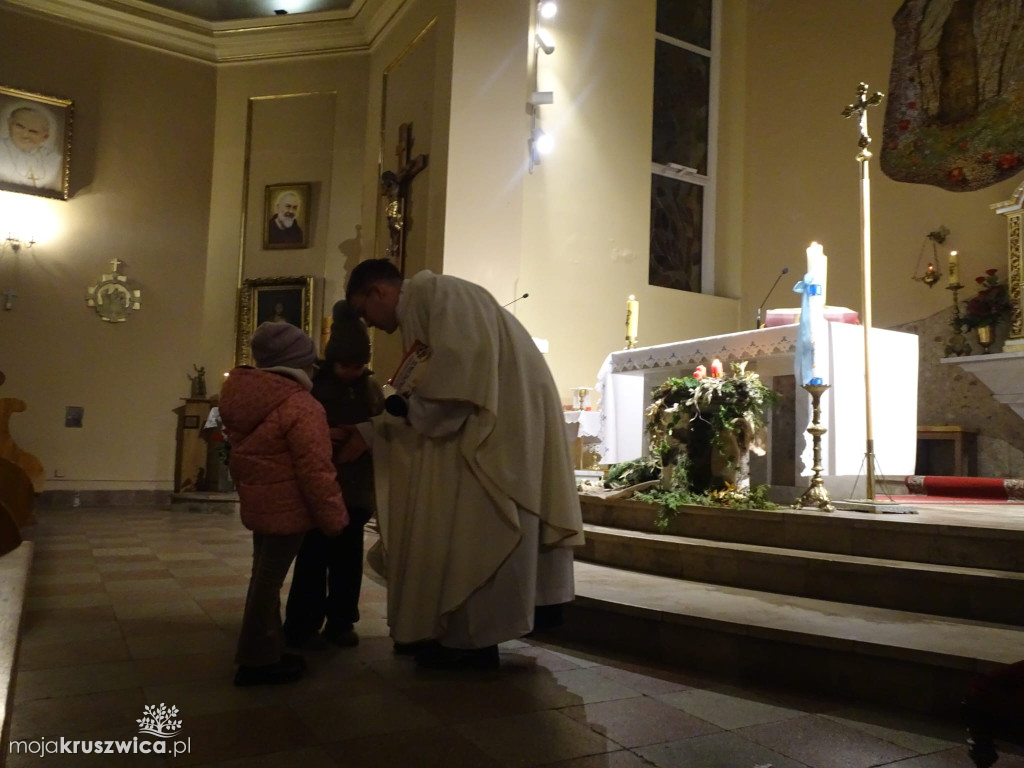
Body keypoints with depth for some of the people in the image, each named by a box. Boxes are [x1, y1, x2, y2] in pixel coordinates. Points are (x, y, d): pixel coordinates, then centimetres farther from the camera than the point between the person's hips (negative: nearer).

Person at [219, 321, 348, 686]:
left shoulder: (242, 395, 7)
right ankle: (257, 661, 11)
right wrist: (334, 516, -13)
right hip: (287, 507, -9)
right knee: (270, 579, 0)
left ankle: (267, 651, 28)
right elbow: (315, 471, -23)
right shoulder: (301, 407, -21)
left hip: (258, 503, 9)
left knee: (264, 575, 17)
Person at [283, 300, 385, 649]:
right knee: (313, 555, -1)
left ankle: (341, 621, 22)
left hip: (357, 486, 3)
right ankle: (302, 624, 12)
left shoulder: (372, 386, 5)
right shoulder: (311, 382, -4)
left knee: (348, 557, 10)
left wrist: (367, 439, -12)